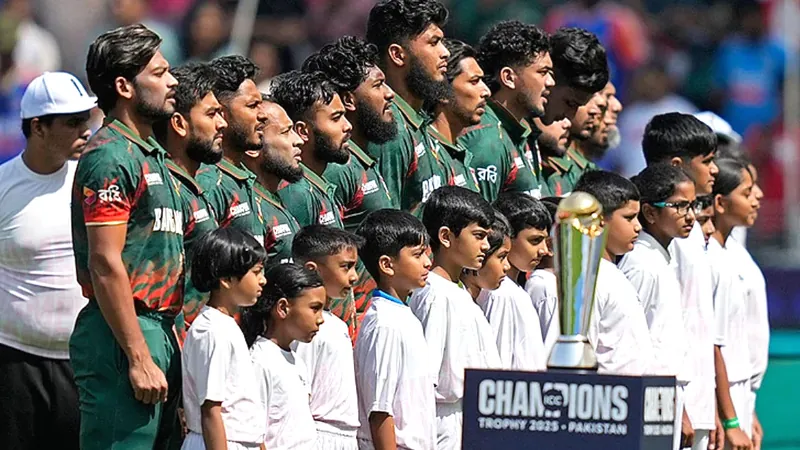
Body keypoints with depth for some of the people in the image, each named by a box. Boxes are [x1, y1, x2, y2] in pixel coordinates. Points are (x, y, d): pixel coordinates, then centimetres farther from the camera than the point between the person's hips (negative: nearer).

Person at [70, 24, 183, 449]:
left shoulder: (151, 155, 19)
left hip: (157, 330, 10)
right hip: (124, 336, -10)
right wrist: (138, 359, -20)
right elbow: (105, 266, -18)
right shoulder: (111, 156, -12)